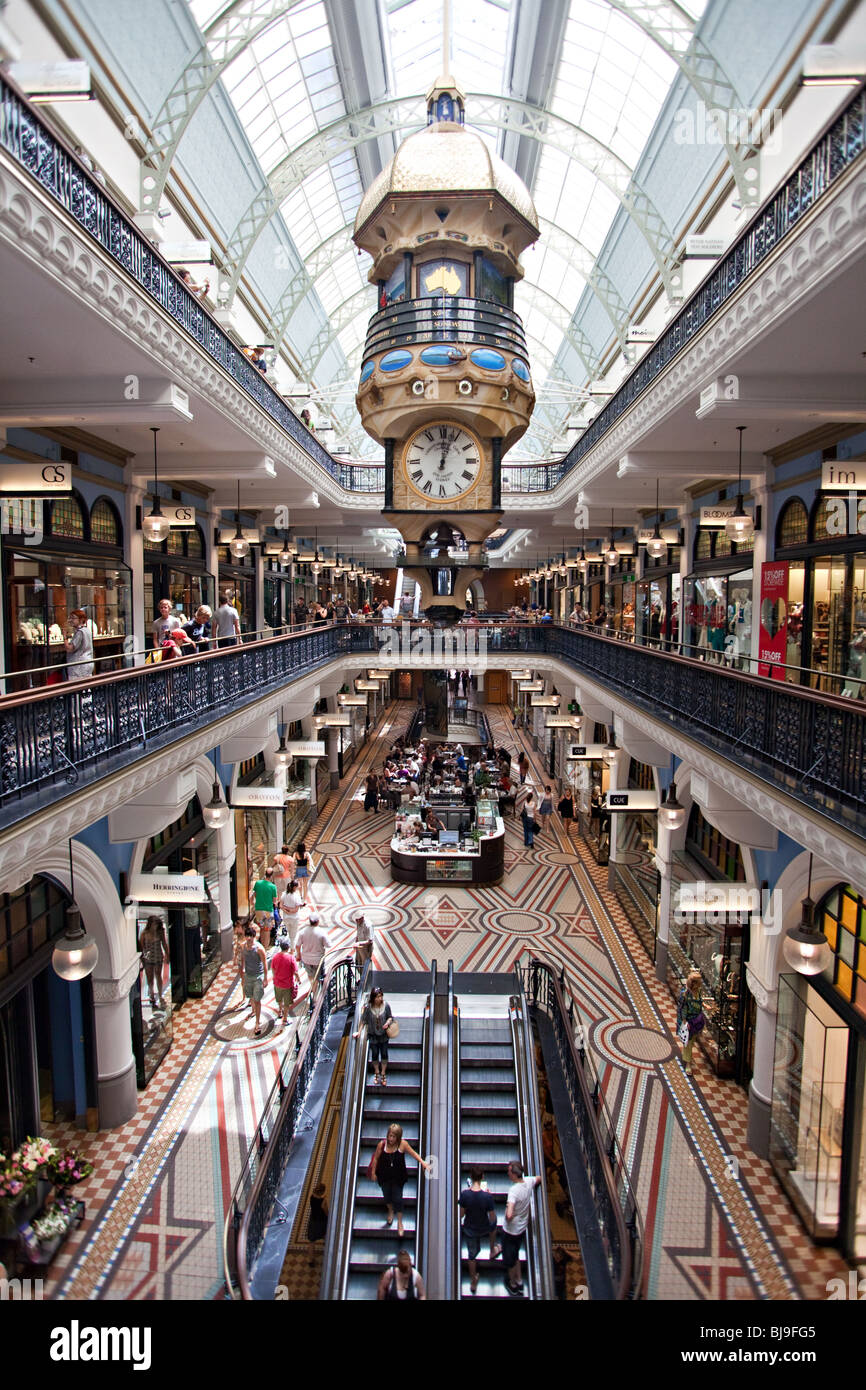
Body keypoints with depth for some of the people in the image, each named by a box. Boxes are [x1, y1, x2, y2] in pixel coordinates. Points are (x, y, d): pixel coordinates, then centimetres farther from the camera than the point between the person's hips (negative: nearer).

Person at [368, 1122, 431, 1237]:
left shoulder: (403, 1144, -21)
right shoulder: (382, 1144, -19)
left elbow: (414, 1154, -12)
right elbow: (376, 1159, -4)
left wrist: (423, 1163, -23)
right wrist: (373, 1173, 2)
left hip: (398, 1177, -2)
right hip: (384, 1177, 2)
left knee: (397, 1199, 1)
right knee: (387, 1196, 21)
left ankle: (400, 1223, 26)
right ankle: (390, 1211, 55)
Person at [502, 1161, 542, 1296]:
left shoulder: (513, 1190, -35)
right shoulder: (528, 1182, -14)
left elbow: (509, 1215, -43)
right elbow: (539, 1179, 9)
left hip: (511, 1230, -6)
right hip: (523, 1228, 6)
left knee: (509, 1258, 19)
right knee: (515, 1255, 29)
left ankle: (512, 1285, 37)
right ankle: (518, 1282, 41)